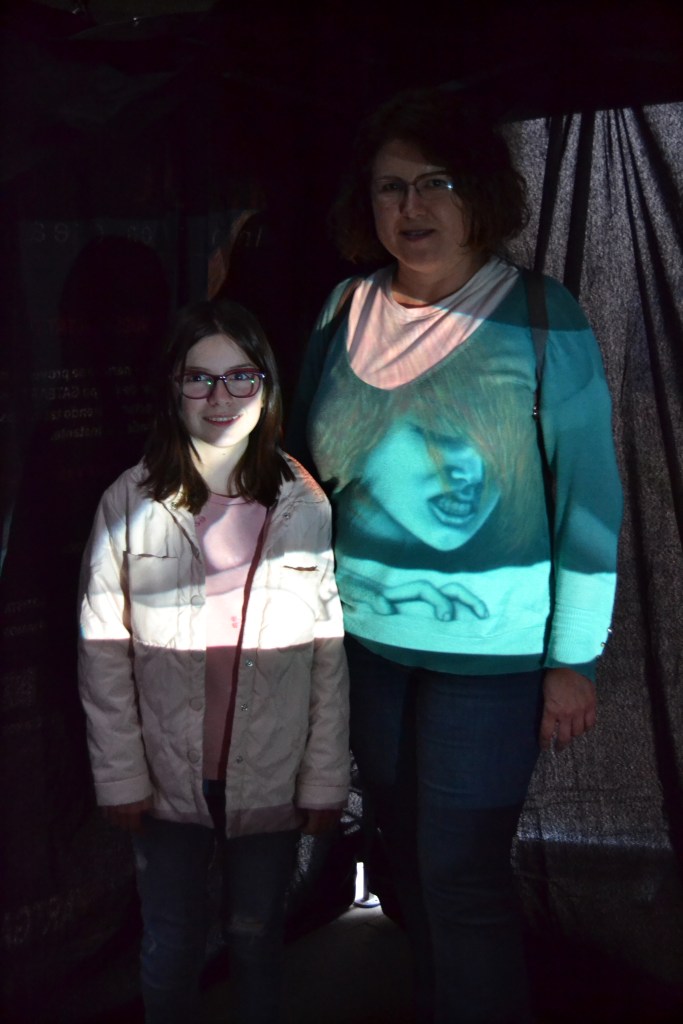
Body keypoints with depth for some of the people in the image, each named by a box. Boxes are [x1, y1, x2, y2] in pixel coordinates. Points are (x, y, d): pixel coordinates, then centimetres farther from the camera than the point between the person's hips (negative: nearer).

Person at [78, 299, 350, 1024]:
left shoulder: (305, 505, -8)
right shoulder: (129, 504, -8)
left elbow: (331, 656, -4)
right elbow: (103, 653, -4)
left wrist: (326, 777, -3)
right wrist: (120, 775, -4)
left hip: (271, 780, 0)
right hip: (168, 780, 0)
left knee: (257, 937, 17)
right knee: (170, 949, 14)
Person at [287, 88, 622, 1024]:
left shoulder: (541, 319, -11)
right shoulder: (345, 312, 2)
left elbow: (589, 496, -9)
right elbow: (304, 467, 11)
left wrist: (574, 659, -10)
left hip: (490, 645, -5)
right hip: (364, 634, 5)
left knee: (463, 876, -1)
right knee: (408, 858, 17)